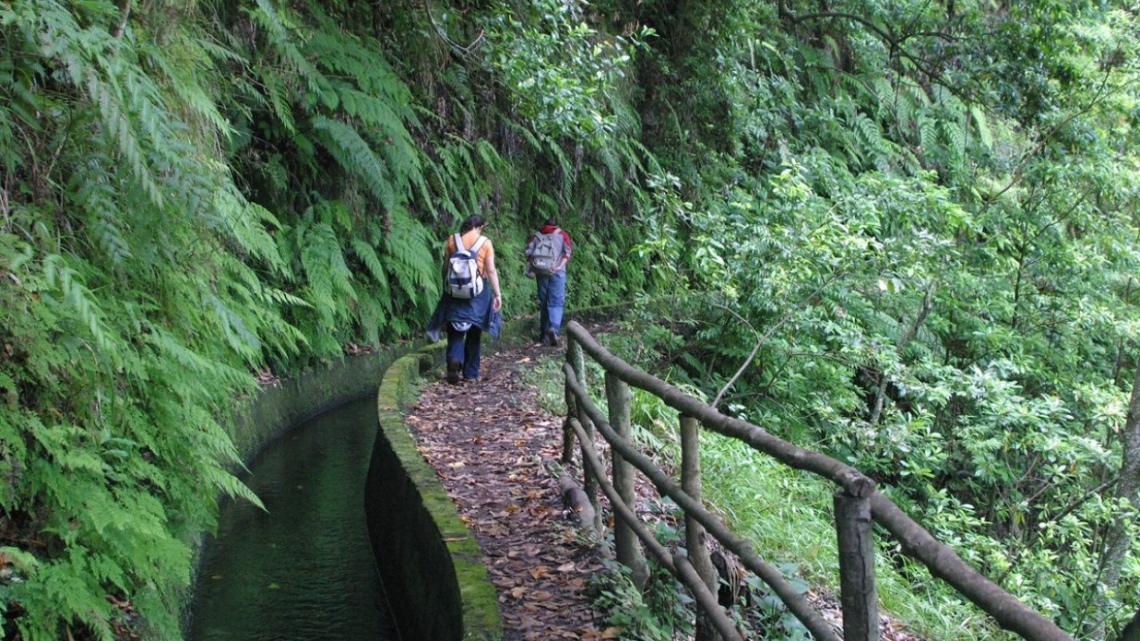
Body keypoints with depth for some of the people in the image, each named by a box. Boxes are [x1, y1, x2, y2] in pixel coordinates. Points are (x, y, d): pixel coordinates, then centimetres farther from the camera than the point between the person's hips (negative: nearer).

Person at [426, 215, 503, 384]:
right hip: (478, 291, -1)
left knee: (455, 330, 6)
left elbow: (445, 267, 4)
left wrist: (445, 288, 14)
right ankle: (470, 373, 14)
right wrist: (498, 294, -2)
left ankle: (455, 358, -23)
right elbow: (491, 271, -6)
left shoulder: (452, 240, 2)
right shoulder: (485, 243, -3)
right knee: (474, 332, 10)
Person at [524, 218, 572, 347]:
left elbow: (529, 252, 3)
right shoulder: (561, 234, 13)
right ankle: (553, 329, -28)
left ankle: (544, 334, 13)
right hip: (557, 272, -2)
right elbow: (568, 251, -2)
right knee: (556, 302, -5)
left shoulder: (537, 235, 16)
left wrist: (529, 269, -3)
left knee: (543, 302, 10)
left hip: (540, 271, 2)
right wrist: (560, 266, -11)